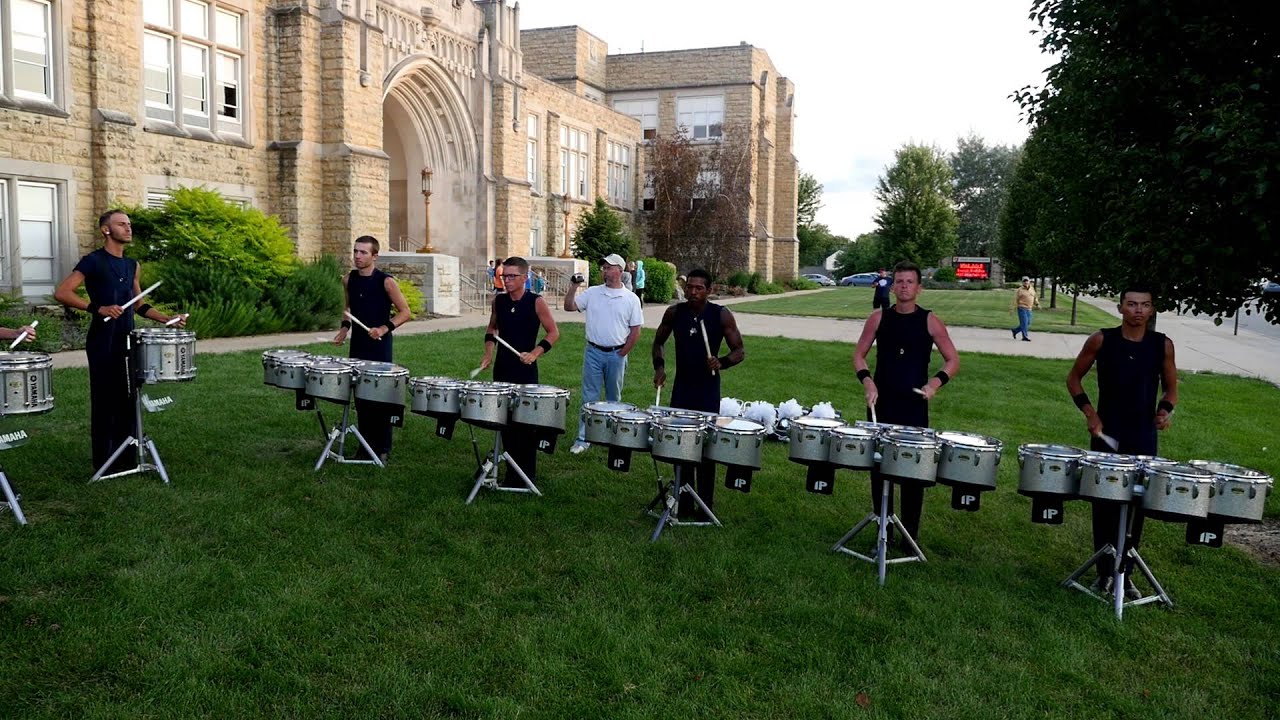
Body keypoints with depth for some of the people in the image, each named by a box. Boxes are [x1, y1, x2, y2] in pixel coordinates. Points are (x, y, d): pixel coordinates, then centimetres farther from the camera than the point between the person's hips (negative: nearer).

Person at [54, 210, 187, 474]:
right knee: (104, 402, -2)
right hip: (103, 343, -7)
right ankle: (104, 463, 6)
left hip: (127, 341, 7)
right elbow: (61, 293, -14)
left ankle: (127, 460, 17)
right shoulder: (93, 261, -7)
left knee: (128, 401, 9)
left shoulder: (132, 265, 14)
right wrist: (97, 308, -24)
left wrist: (169, 319, 10)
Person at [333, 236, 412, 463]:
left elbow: (405, 312, -8)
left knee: (381, 396, 0)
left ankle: (383, 448, 9)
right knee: (360, 394, 10)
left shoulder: (386, 282, -12)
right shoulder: (348, 280, 4)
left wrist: (384, 328, -21)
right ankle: (365, 443, 22)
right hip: (357, 344, 5)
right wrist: (345, 327, 6)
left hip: (380, 346, -5)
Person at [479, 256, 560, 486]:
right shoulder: (499, 301, 4)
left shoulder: (536, 302, -10)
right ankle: (511, 469, 24)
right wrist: (488, 352, 4)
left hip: (526, 371, -5)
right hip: (502, 369, 5)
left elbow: (553, 333, -7)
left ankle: (528, 473, 11)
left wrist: (535, 353, -18)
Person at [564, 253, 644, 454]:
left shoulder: (631, 299, -3)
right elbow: (569, 307, -2)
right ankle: (583, 439, 8)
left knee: (614, 398, 13)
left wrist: (622, 354, -4)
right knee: (589, 398, 3)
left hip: (617, 355, -1)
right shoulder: (592, 293, 2)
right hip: (593, 352, 1)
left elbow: (635, 331, -2)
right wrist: (573, 288, -17)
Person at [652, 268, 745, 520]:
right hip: (681, 388, 3)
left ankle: (704, 507, 10)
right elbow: (658, 342, 13)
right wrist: (659, 366, -4)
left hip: (708, 390, -3)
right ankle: (683, 503, 19)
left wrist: (721, 363, -24)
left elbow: (739, 351, -5)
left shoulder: (721, 315, -9)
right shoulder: (675, 312, -1)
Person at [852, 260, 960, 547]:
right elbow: (859, 355, 6)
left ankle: (911, 532, 15)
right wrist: (867, 380, -12)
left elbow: (953, 360, 2)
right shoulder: (879, 318, 1)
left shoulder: (930, 321, -2)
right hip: (882, 405, 1)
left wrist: (936, 382, -16)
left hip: (916, 407, -1)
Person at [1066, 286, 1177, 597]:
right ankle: (1104, 572, 15)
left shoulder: (1162, 345, 0)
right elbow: (1074, 378, 4)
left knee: (1136, 504, 7)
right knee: (1105, 503, 4)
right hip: (1106, 435, -2)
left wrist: (1166, 409, -9)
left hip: (1144, 438, 2)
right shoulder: (1101, 340, -5)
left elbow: (1171, 386, 11)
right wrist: (1089, 412, -8)